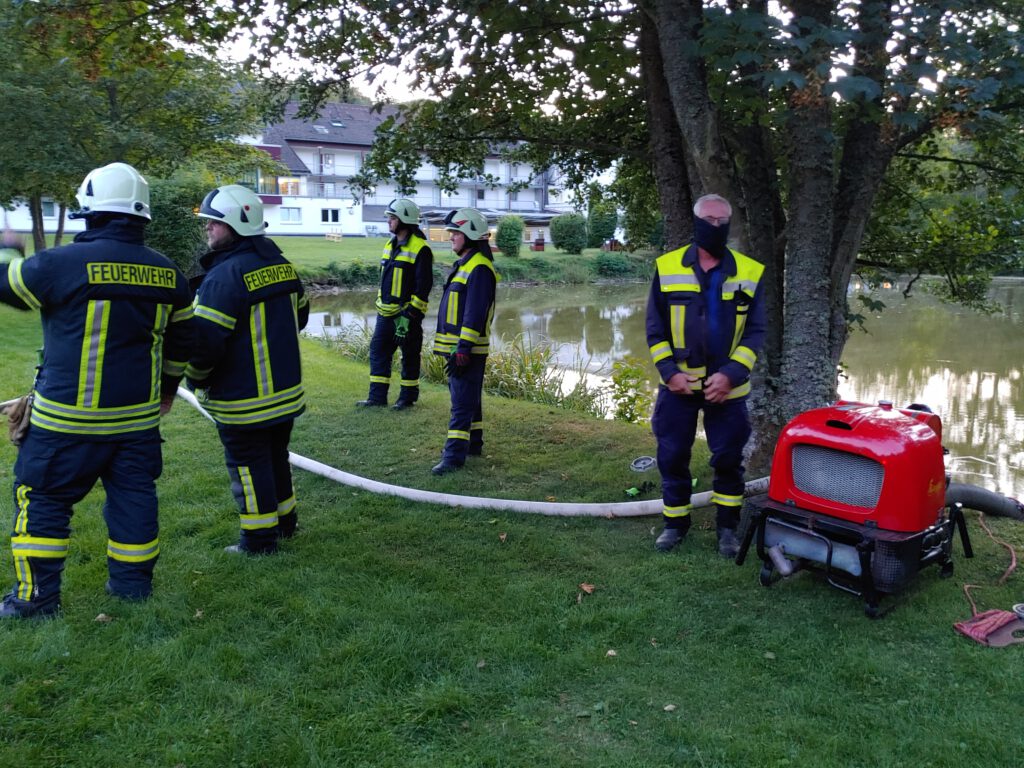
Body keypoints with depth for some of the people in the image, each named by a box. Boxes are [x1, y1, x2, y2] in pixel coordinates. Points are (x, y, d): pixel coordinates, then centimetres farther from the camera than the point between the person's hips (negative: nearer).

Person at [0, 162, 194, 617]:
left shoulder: (62, 263, -14)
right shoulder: (167, 273, 3)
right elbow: (180, 340, 12)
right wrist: (168, 386, 26)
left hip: (68, 418, -4)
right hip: (138, 416, 5)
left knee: (42, 498, 9)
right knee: (133, 495, 14)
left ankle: (37, 595, 16)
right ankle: (133, 581, 23)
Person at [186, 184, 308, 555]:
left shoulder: (224, 276, -21)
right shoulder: (282, 264, 5)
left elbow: (204, 341, -24)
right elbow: (300, 316, 17)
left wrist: (196, 379, -6)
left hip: (243, 400, -8)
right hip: (286, 391, 8)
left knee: (248, 466, 5)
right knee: (276, 458, 21)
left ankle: (260, 538, 15)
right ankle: (285, 521, 35)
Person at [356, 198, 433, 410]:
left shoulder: (420, 249, -12)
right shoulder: (389, 246, 13)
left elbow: (422, 287, -16)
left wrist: (409, 316, -18)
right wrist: (380, 304, 19)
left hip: (407, 314, -8)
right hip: (386, 313, 8)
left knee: (409, 357, 4)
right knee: (378, 351, 7)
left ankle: (408, 397, 16)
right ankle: (377, 396, 14)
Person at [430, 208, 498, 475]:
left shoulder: (479, 269, -17)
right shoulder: (463, 264, 16)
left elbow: (475, 313, -23)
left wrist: (463, 348, -26)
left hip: (468, 349, -10)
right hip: (456, 346, 10)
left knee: (462, 403, -9)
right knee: (469, 399, 19)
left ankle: (454, 456, -7)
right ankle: (473, 444, 30)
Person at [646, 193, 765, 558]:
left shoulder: (749, 273, -1)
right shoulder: (667, 267, 0)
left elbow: (755, 331, -1)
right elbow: (655, 327, 1)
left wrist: (731, 374, -13)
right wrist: (669, 371, -9)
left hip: (727, 387, 0)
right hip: (678, 385, 1)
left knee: (729, 459, 7)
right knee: (672, 457, 7)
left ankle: (727, 528, 24)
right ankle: (675, 524, 24)